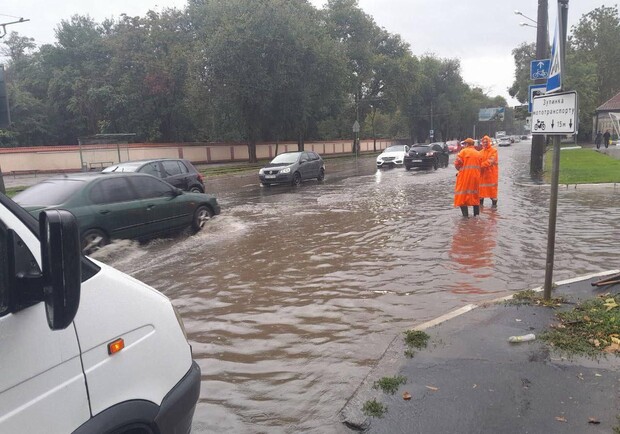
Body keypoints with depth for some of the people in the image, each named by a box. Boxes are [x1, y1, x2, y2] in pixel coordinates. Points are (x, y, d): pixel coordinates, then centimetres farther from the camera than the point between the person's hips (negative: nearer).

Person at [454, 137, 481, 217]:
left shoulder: (464, 151, -5)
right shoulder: (478, 153, 12)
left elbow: (457, 163, -10)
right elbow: (480, 166, 8)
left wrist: (460, 169, 10)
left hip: (465, 176, -6)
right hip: (475, 177, 6)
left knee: (462, 195, -1)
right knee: (475, 195, 16)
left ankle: (465, 214, -7)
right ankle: (476, 214, 20)